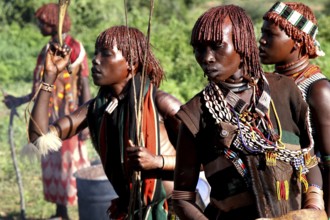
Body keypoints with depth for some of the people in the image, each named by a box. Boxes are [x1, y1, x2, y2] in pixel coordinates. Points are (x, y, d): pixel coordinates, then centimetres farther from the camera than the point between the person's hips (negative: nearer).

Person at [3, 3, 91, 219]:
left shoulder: (75, 49, -12)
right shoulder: (47, 50, 9)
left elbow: (85, 87, -13)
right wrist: (21, 101, 15)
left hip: (69, 118, -7)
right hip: (50, 119, 7)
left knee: (72, 164, -4)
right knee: (54, 165, 10)